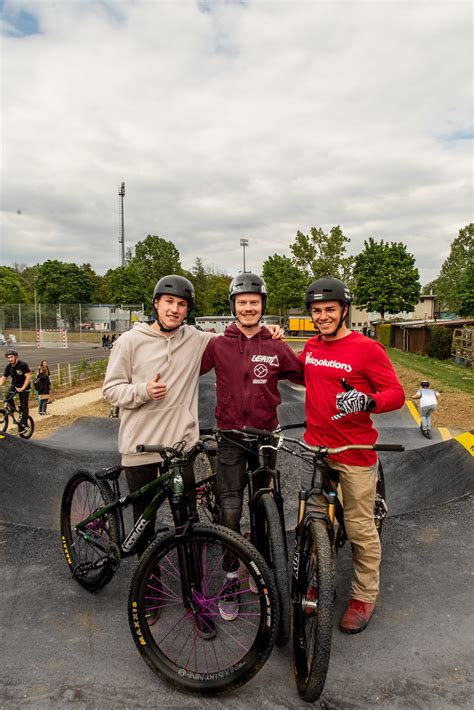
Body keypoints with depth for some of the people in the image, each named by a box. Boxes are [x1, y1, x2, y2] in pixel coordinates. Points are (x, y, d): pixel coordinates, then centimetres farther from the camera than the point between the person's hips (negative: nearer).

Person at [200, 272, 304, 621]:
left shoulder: (277, 347, 0)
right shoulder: (218, 345, -3)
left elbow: (306, 375, 7)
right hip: (231, 438, -1)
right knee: (230, 511, -2)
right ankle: (231, 580, 16)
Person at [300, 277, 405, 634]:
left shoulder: (367, 348, -11)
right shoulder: (311, 347, 8)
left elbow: (397, 394, -10)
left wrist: (367, 401, -29)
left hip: (355, 454, -5)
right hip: (315, 448, 6)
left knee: (360, 528, 7)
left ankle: (365, 595, 28)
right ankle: (314, 584, 36)